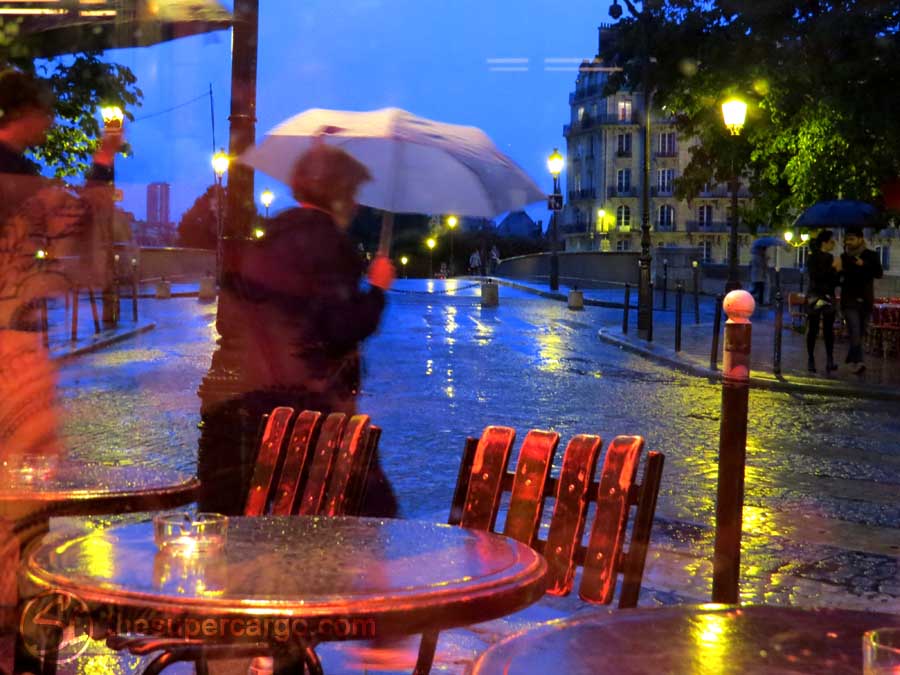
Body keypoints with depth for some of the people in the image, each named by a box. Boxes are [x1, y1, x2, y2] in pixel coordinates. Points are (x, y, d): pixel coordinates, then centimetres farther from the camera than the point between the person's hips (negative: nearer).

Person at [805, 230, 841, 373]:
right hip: (814, 297, -5)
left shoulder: (830, 258, 11)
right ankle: (810, 359, 7)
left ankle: (830, 360, -5)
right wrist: (833, 268, -19)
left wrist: (838, 270, -1)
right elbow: (817, 276, -18)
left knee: (828, 329, -2)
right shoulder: (812, 258, -5)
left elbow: (834, 281, 16)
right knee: (813, 329, 0)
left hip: (829, 297, 5)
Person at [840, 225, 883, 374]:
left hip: (866, 301, 1)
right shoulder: (844, 257, 7)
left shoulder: (871, 256, 3)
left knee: (860, 333, 8)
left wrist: (864, 265, -21)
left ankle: (851, 359, 24)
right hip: (849, 300, -1)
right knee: (855, 331, -15)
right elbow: (838, 277, 17)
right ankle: (857, 361, -23)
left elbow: (879, 273, -11)